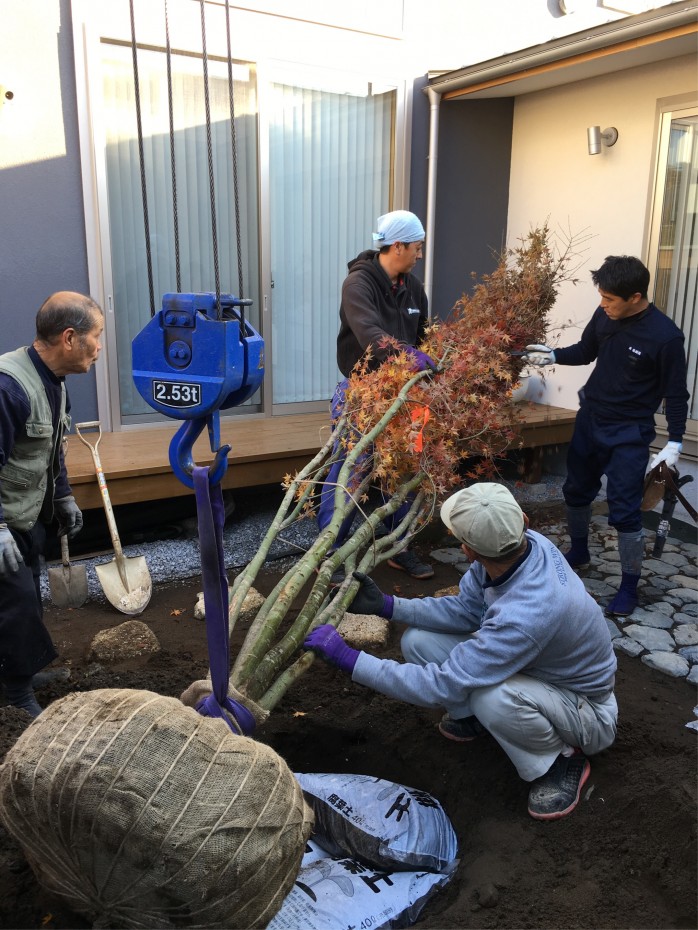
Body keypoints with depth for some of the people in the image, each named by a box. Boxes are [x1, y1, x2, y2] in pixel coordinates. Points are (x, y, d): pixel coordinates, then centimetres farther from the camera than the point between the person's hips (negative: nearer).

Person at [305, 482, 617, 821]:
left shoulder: (525, 615, -42)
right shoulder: (525, 542, -20)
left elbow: (441, 688, -36)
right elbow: (465, 609, -5)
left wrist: (347, 658, -32)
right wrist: (386, 605, -12)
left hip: (587, 713, -6)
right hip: (539, 666, 7)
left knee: (491, 696, -40)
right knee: (417, 641, -7)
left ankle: (562, 760, -8)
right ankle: (472, 716, 20)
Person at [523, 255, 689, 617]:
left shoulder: (665, 336, -20)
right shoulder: (604, 315, -7)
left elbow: (676, 392, -11)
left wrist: (675, 442, -14)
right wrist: (553, 355, -6)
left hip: (629, 433, -6)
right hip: (590, 418, 6)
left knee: (624, 510, -5)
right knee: (576, 490, 19)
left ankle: (629, 586, 11)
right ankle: (578, 551, 42)